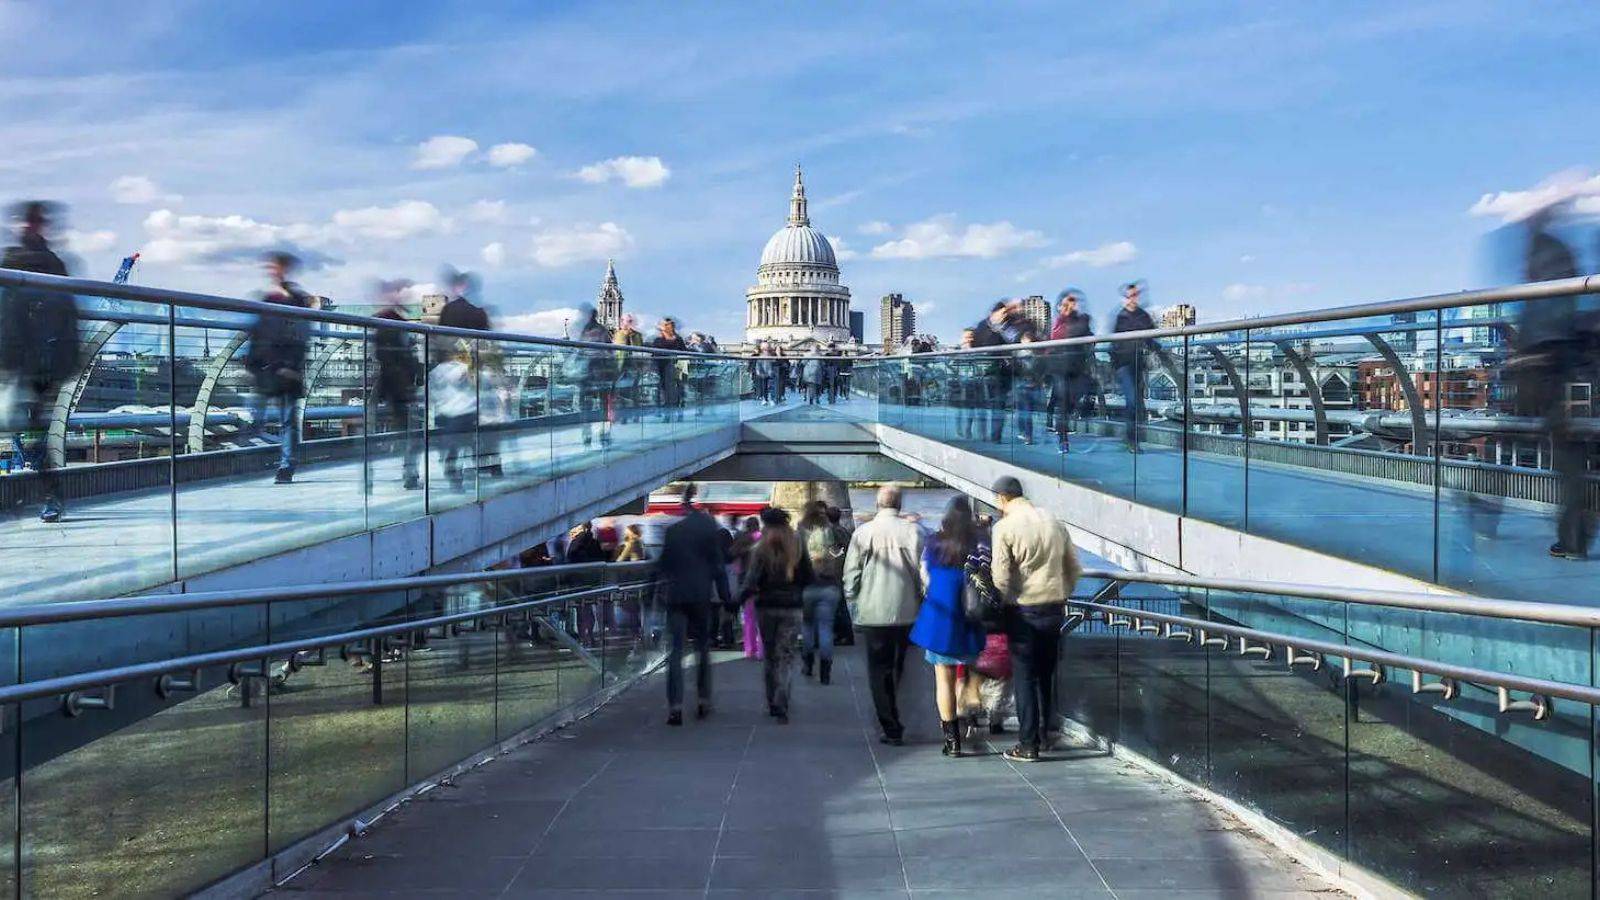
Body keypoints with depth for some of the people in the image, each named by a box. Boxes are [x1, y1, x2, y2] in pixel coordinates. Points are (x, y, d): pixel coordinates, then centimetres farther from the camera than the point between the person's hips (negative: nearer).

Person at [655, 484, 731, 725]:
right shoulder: (709, 528, -3)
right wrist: (724, 595, 3)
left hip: (676, 596, 1)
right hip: (701, 596, -1)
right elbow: (718, 564, -3)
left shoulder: (672, 530, 3)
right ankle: (703, 702, 18)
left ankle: (675, 707, -8)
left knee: (675, 651, 0)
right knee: (703, 648, 14)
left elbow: (662, 566, 8)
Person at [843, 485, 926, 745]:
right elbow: (922, 571, -1)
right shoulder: (913, 531, -4)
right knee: (901, 670, 11)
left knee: (879, 671, 6)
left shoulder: (862, 533, -2)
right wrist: (923, 601, 10)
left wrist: (853, 606, 10)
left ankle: (891, 728, 3)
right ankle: (897, 725, 11)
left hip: (873, 613, -1)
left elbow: (850, 574, 1)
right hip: (907, 613, 1)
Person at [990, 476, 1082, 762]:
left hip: (1023, 611, -5)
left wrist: (1001, 603, 1)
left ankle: (1028, 744, 3)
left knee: (1024, 676, 2)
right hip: (1054, 609, 5)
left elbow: (1001, 577, -14)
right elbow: (1073, 568, 12)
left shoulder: (1005, 527, -11)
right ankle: (1046, 734, 25)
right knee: (1047, 674, 17)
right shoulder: (1054, 522, 7)